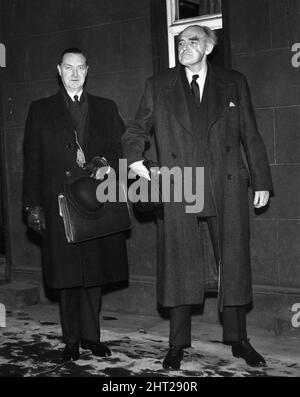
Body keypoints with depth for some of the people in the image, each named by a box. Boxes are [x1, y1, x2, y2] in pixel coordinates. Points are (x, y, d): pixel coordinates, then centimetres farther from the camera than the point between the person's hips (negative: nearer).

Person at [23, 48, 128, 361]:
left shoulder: (106, 108, 15)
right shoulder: (41, 110, 10)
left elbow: (122, 148, 10)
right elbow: (31, 160, 4)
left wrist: (107, 163, -12)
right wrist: (33, 205, -3)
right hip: (59, 203, -1)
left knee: (95, 269, 5)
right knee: (67, 274, 2)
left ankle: (90, 336, 17)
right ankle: (72, 340, 13)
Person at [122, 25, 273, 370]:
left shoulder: (234, 83, 10)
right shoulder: (158, 86, 10)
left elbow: (251, 136, 10)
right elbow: (137, 130, 14)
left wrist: (262, 181, 7)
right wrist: (135, 159, -7)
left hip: (227, 190, 1)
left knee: (234, 265, 5)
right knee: (179, 268, 3)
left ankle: (238, 340, 20)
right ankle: (178, 344, 15)